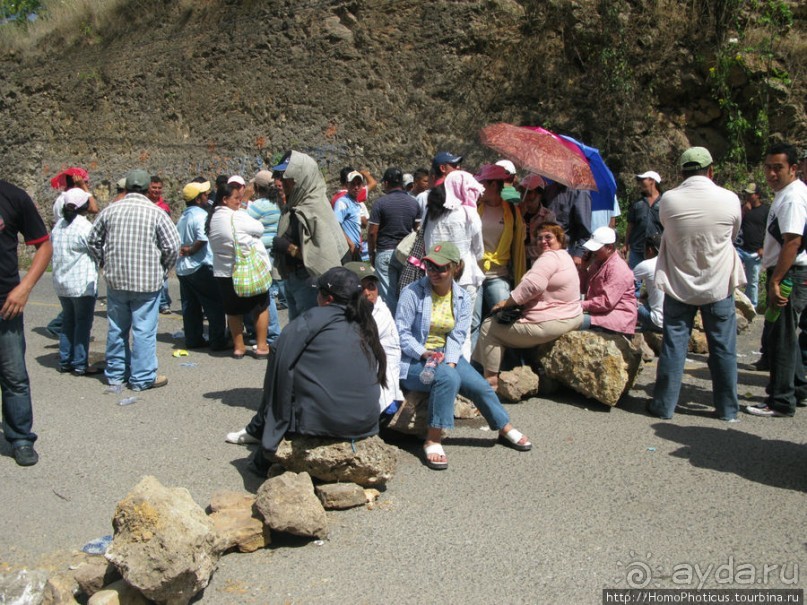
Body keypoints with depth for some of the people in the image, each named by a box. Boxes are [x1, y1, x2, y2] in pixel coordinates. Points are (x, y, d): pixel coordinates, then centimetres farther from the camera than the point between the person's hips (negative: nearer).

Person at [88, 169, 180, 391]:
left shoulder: (110, 210, 3)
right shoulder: (156, 212, -7)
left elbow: (93, 240, 12)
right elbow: (172, 246, -10)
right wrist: (164, 269, 5)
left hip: (115, 280, 4)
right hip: (147, 281, -4)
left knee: (117, 328, 15)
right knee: (144, 330, 1)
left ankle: (115, 373, 25)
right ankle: (143, 377, 6)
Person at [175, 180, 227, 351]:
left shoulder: (183, 217, 13)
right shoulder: (201, 216, -14)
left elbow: (177, 241, 11)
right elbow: (202, 240, -23)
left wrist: (185, 249, -4)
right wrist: (190, 251, -8)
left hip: (183, 268, 9)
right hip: (201, 268, -8)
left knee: (190, 307, 12)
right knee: (215, 306, -1)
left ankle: (193, 339, 16)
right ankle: (217, 341, 0)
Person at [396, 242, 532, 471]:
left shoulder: (462, 298, 4)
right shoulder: (413, 293, -11)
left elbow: (457, 336, -2)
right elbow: (401, 332, -12)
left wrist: (450, 362, -18)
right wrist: (424, 354, -25)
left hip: (446, 357, 5)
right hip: (412, 360, -5)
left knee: (480, 385, -10)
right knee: (448, 378, -34)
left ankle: (506, 429, 16)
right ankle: (433, 441, -26)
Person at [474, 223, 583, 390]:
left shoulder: (549, 257, -17)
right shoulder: (564, 257, 18)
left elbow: (533, 285, -33)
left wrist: (507, 302, -20)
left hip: (551, 324, -12)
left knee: (489, 327, -1)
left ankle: (491, 380, 3)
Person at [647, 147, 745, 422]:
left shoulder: (667, 200, -11)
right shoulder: (730, 200, -12)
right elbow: (733, 236, 5)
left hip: (678, 286, 0)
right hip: (719, 286, 0)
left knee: (673, 346, 8)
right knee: (723, 349, 10)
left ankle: (664, 405, 13)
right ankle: (728, 409, 19)